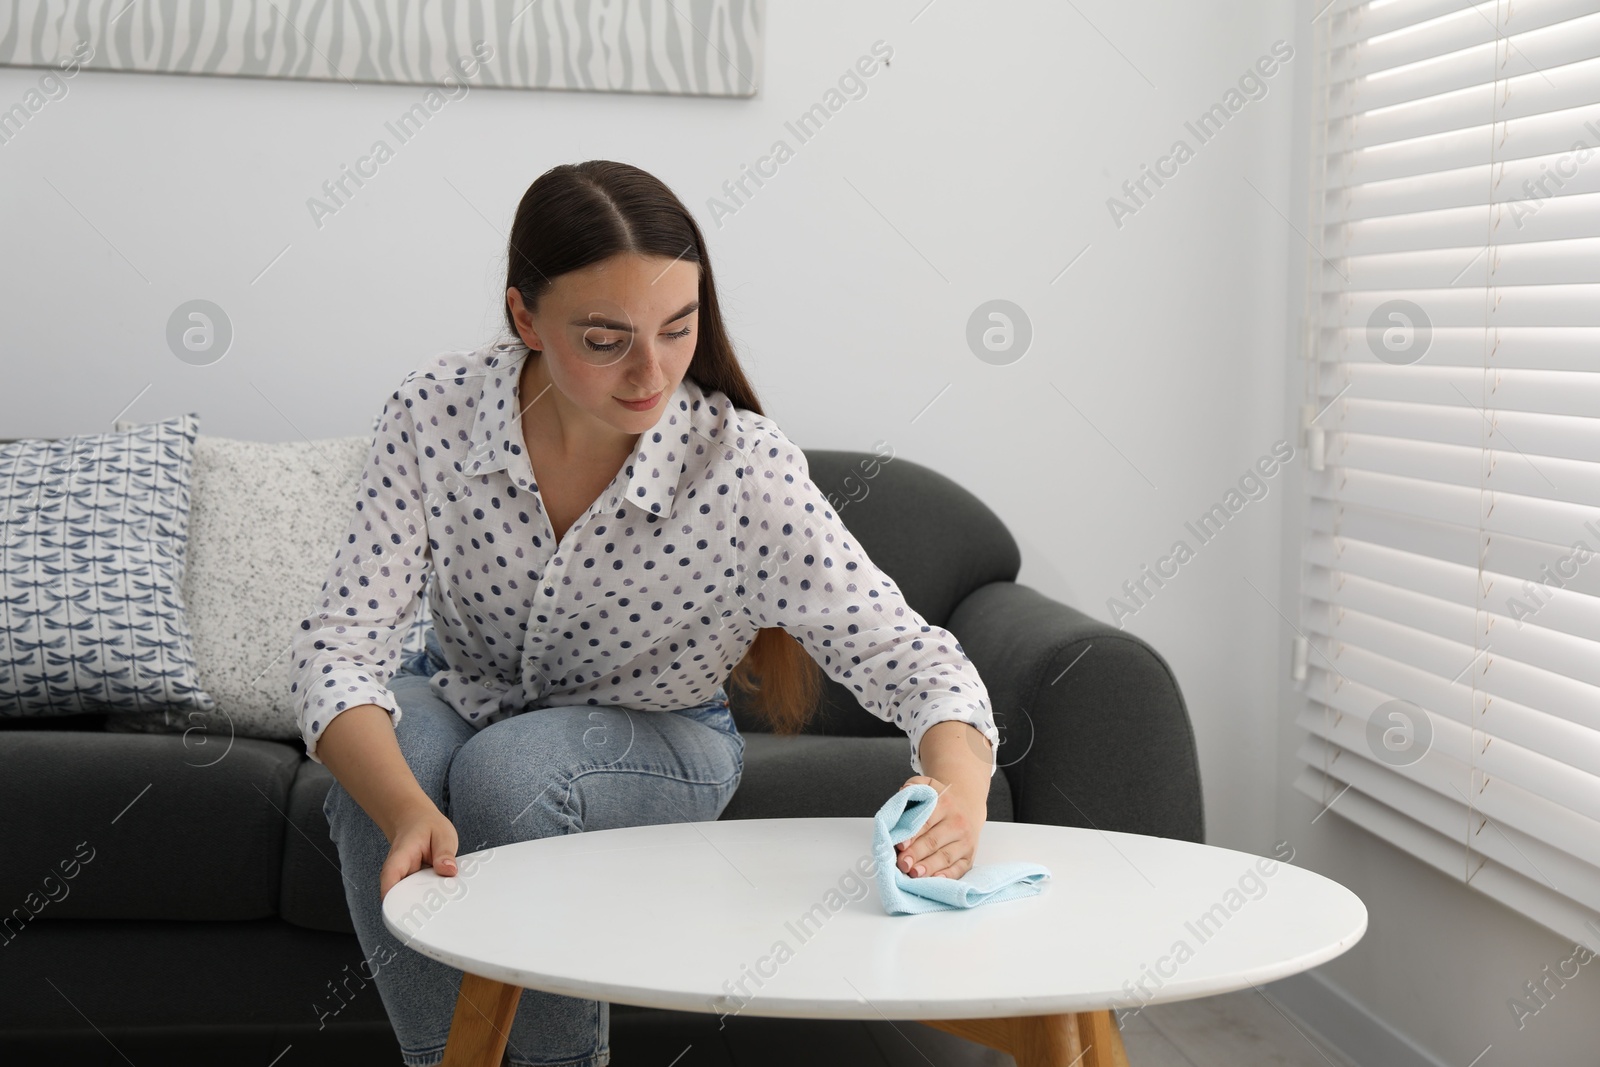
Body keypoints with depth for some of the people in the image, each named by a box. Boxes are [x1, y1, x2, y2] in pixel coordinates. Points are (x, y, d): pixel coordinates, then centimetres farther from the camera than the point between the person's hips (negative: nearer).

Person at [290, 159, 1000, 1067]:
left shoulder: (744, 469, -28)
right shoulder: (437, 414, -23)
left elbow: (904, 653, -28)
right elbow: (341, 645, -25)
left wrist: (958, 783, -51)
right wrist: (408, 810, -44)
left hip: (655, 741, -1)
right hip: (463, 701, 2)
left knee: (508, 772, -33)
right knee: (373, 776, -31)